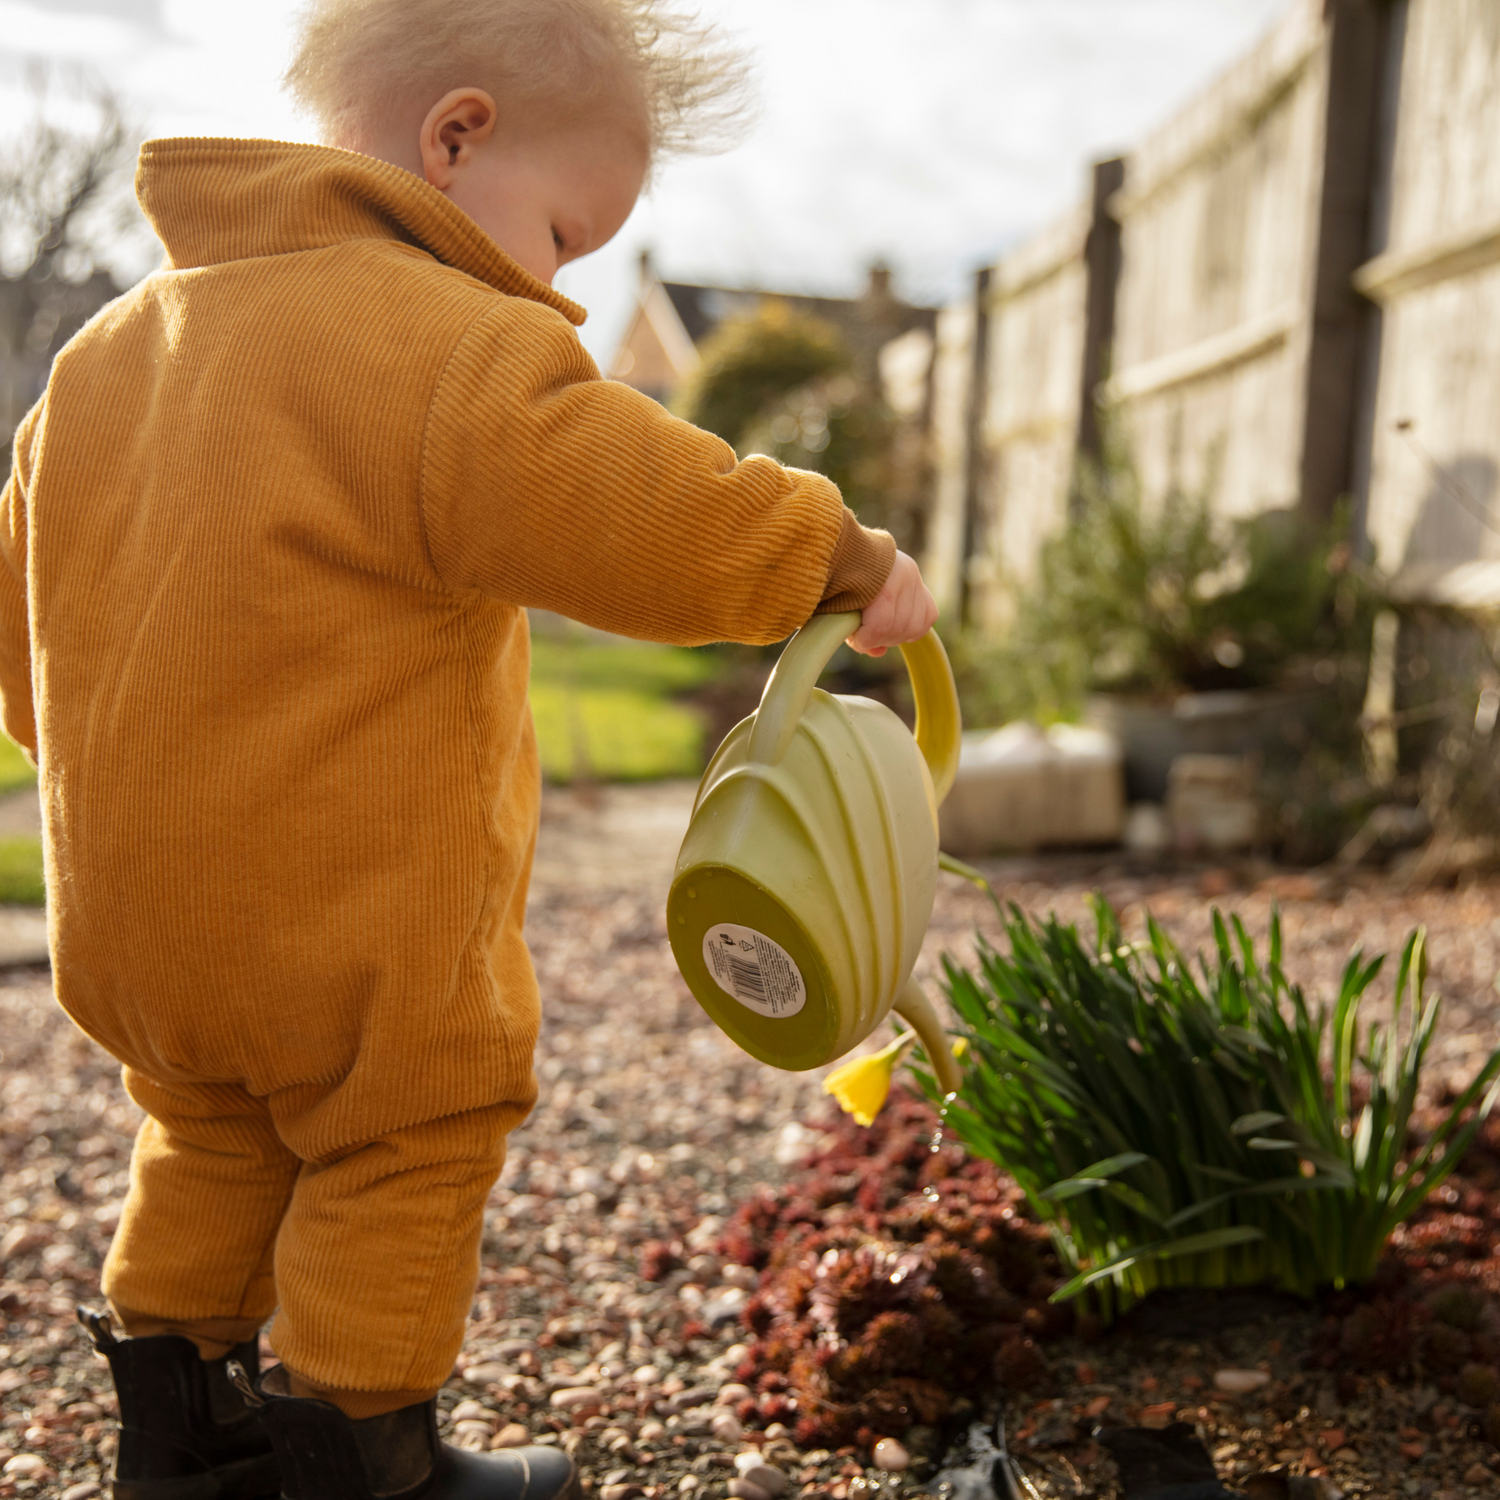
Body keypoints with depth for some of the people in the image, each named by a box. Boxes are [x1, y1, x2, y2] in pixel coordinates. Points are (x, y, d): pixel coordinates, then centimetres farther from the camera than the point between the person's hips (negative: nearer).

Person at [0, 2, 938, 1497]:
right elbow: (655, 518, -24)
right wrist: (845, 558, -8)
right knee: (403, 1151, 13)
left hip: (129, 903, 8)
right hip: (355, 924, -8)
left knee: (213, 1142, 26)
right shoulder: (449, 351, -19)